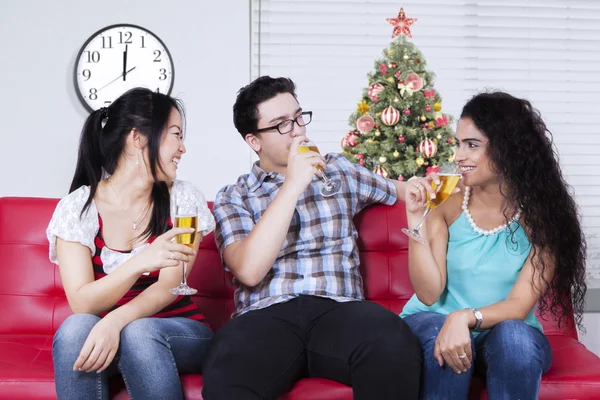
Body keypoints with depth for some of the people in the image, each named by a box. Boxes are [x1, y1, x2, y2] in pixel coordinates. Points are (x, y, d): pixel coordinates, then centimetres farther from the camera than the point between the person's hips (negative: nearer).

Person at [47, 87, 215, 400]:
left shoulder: (184, 198, -4)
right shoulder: (77, 207, -7)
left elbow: (170, 286, -11)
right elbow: (82, 303, -16)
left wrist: (116, 321, -31)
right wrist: (139, 263, -34)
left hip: (177, 332, 0)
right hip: (107, 332, 0)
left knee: (138, 332, -33)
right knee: (77, 328, -32)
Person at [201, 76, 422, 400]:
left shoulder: (338, 170, 20)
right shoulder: (232, 197, 10)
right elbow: (249, 271, -8)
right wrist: (292, 185, -8)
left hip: (337, 310, 3)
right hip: (266, 316, -2)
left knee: (394, 344, -34)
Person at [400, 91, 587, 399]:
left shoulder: (541, 215, -10)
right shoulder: (445, 201, -8)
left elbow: (519, 307, -16)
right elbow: (429, 293, -14)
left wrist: (465, 318, -35)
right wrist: (415, 219, -23)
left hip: (507, 330, 0)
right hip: (436, 322, 0)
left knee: (514, 337, -33)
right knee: (443, 344, -33)